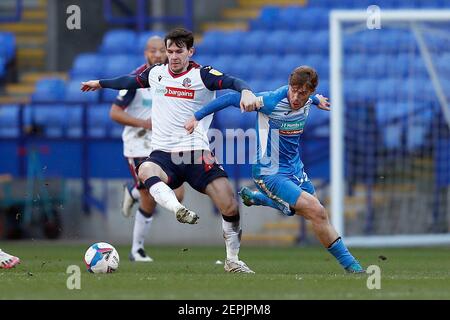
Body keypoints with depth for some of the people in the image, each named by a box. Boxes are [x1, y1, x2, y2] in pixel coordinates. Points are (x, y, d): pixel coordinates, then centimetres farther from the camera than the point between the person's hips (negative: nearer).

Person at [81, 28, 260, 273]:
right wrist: (101, 83, 48)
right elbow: (131, 81, 34)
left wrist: (246, 92, -39)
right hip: (163, 154, 2)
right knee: (145, 170, -36)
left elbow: (232, 82, -17)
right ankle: (179, 210, -58)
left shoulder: (202, 75, 0)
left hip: (197, 154, -2)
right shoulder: (156, 73, 14)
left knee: (230, 208, -12)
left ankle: (232, 260, 10)